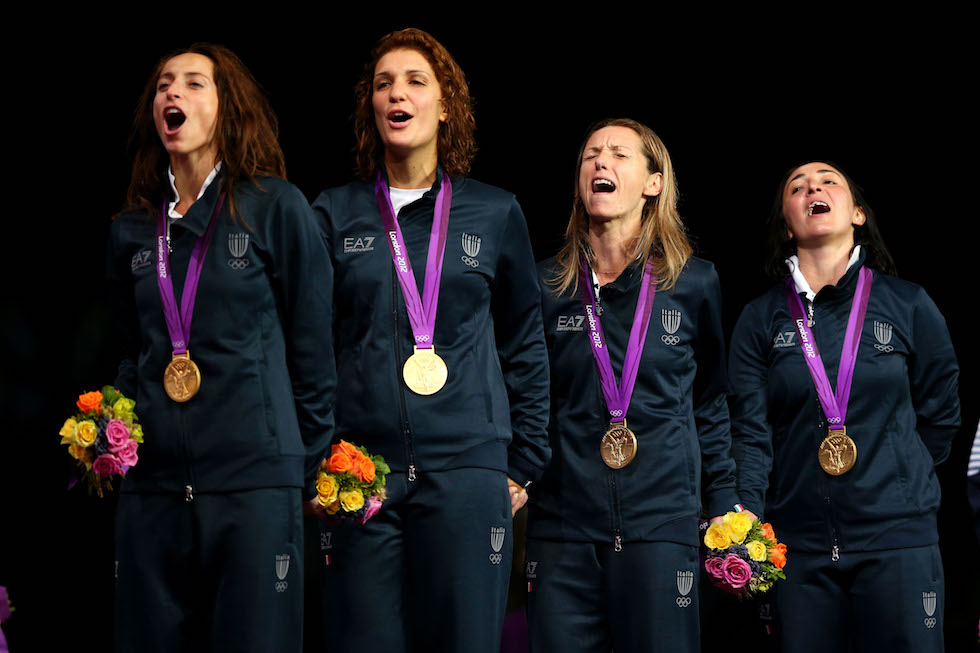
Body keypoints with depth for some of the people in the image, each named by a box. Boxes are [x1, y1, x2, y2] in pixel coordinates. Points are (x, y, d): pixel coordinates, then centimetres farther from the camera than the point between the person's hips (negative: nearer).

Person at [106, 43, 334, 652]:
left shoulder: (277, 208, 1)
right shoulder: (133, 229, 15)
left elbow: (313, 349, 1)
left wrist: (312, 473, 0)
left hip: (254, 483, -4)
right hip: (153, 485, 4)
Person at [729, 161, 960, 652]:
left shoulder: (908, 305, 4)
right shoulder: (761, 319, 6)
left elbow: (940, 415, 12)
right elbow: (750, 432, -3)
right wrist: (745, 529, -16)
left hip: (897, 540, -1)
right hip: (799, 544, 1)